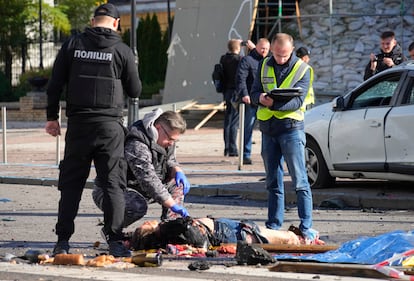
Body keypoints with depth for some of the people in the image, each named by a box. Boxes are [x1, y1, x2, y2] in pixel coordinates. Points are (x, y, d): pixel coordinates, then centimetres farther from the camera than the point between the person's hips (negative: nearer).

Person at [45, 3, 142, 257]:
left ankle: (63, 241, 5)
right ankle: (116, 242, -3)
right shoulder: (122, 50, -2)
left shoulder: (73, 45, 3)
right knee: (113, 184, 3)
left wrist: (52, 117, 12)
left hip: (78, 125, 2)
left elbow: (55, 85, 3)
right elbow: (135, 91, 5)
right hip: (110, 125, -2)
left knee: (71, 184, 8)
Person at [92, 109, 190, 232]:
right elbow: (148, 179, -38)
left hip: (140, 191, 9)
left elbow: (170, 160, 18)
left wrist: (178, 171, -8)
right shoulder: (136, 145, -30)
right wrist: (172, 205, -42)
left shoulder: (165, 141, 1)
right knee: (138, 206, -39)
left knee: (177, 184, 3)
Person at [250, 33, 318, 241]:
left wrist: (275, 103, -29)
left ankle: (307, 228, -8)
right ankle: (273, 226, 15)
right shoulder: (264, 66, 10)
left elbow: (297, 101, -13)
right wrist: (261, 98, -16)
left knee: (299, 181, -7)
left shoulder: (302, 69, -3)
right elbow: (254, 93, 9)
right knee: (273, 182, 10)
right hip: (268, 128, 5)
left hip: (291, 127, -5)